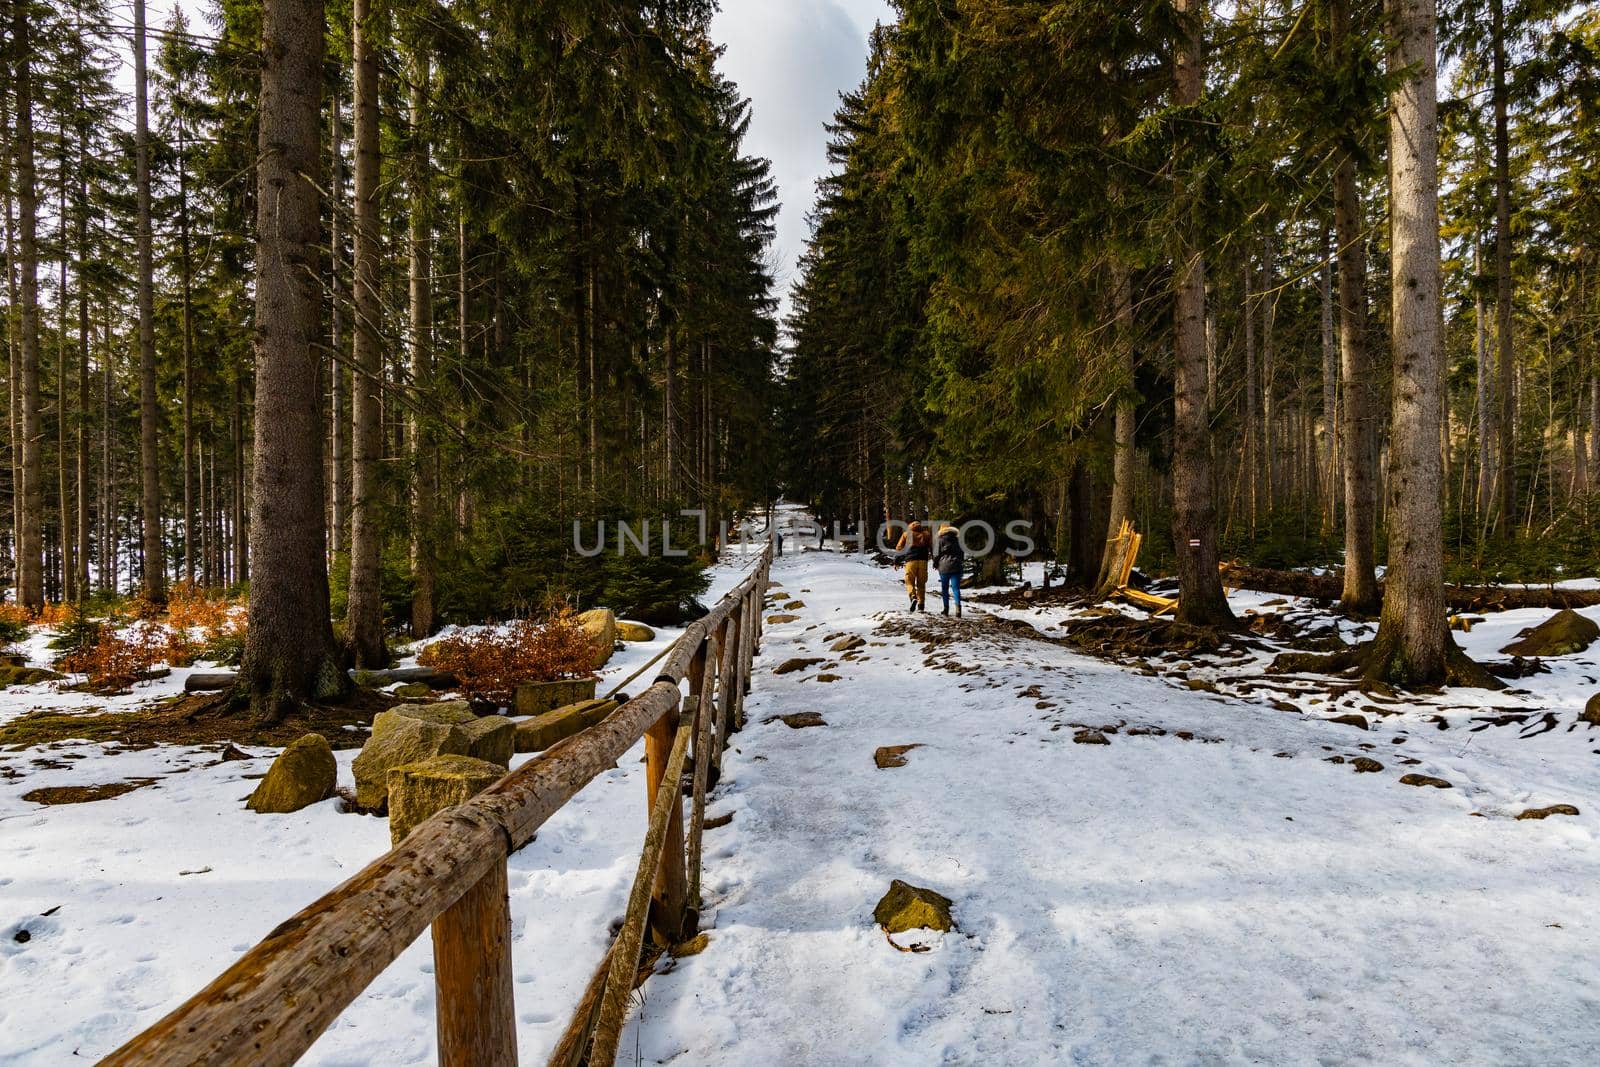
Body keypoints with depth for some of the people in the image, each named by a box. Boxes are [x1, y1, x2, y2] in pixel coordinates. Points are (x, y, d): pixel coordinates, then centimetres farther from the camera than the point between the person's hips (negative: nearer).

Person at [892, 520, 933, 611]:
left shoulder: (906, 534, 14)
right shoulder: (926, 534, 18)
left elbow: (899, 548, 10)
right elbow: (932, 547, 9)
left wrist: (896, 562, 15)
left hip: (910, 560, -2)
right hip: (923, 560, 2)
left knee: (910, 581, 3)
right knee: (921, 583, 9)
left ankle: (913, 598, -23)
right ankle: (921, 605, 5)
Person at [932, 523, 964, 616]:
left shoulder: (941, 540, -3)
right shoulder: (957, 539, 10)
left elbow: (936, 553, -2)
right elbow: (962, 553, 17)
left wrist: (935, 564, 12)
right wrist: (961, 562, 29)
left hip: (944, 567, -2)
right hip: (956, 566, 3)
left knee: (944, 589, 9)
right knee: (956, 588, 0)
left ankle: (946, 609, 10)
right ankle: (958, 607, -17)